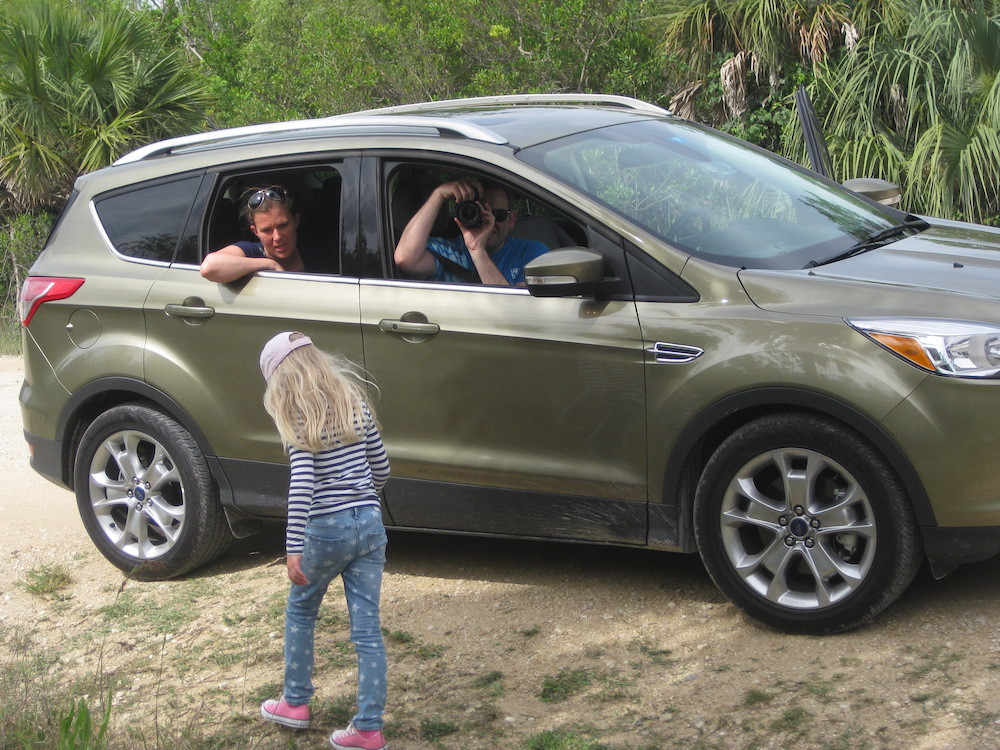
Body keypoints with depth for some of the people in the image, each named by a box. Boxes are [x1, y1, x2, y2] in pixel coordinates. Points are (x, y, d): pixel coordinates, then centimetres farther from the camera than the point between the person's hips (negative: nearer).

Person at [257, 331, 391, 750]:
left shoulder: (297, 418, -10)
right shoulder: (354, 404, 6)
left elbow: (302, 484, -20)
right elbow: (381, 468, 12)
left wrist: (294, 549, -21)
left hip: (326, 529, -4)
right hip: (370, 525, 4)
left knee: (301, 610, 21)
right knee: (368, 628, 6)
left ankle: (295, 704, 30)